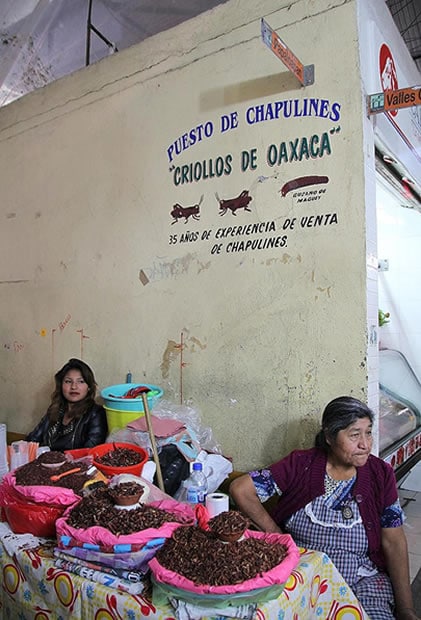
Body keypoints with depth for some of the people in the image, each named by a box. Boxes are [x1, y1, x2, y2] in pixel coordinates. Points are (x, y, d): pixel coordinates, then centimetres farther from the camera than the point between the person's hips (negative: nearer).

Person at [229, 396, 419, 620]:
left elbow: (394, 543, -1)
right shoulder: (300, 465, -9)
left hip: (363, 579, 3)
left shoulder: (380, 474, -4)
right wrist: (277, 535, -8)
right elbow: (240, 489, -10)